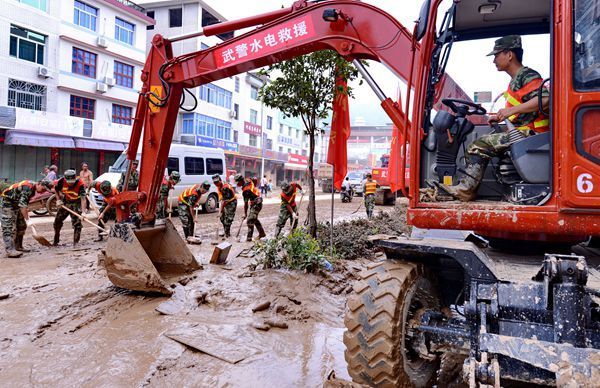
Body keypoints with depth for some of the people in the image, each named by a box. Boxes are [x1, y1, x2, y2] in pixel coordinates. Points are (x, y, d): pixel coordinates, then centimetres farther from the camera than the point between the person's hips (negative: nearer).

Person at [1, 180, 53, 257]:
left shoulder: (32, 188, 3)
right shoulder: (28, 188, -29)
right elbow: (22, 204, -34)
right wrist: (27, 220, -33)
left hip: (15, 204, 10)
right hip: (7, 202, -10)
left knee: (21, 226, 11)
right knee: (9, 228, -14)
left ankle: (18, 247, 18)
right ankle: (10, 251, -18)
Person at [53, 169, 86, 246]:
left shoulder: (80, 184, -29)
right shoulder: (61, 181, -19)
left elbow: (83, 198, -35)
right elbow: (56, 188, 4)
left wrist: (83, 211, -45)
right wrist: (58, 200, -3)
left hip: (76, 204, -4)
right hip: (64, 203, 4)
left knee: (77, 223, -11)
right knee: (57, 221, 11)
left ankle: (75, 242, -2)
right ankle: (56, 241, 30)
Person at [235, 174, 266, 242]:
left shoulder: (246, 190, -26)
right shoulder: (248, 181, -3)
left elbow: (246, 203, -20)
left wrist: (245, 213, -12)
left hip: (256, 204, -10)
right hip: (258, 202, 10)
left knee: (250, 220, -11)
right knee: (254, 219, 20)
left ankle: (249, 237, -10)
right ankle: (262, 233, 32)